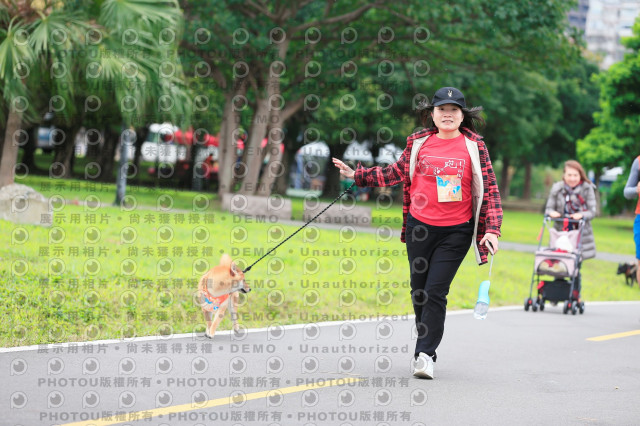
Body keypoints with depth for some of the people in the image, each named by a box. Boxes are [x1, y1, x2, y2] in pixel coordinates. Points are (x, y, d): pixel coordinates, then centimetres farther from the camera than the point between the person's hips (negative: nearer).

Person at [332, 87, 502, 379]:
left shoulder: (474, 146, -2)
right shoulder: (419, 142, 4)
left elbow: (490, 189, -2)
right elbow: (397, 172, 16)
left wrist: (492, 229, -11)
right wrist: (357, 175, 15)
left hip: (456, 231, -3)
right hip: (419, 226, 3)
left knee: (435, 291, -10)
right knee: (418, 289, 10)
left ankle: (425, 354, -6)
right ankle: (425, 348, 26)